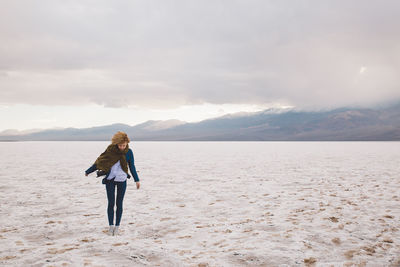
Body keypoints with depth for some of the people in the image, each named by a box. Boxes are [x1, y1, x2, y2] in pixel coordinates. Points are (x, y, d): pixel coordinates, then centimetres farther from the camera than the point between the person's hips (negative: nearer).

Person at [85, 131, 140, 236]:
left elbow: (132, 166, 6)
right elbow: (99, 162, 4)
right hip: (110, 180, 0)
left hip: (122, 180, 0)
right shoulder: (110, 149, -6)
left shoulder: (129, 152, -4)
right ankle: (111, 226, 8)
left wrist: (137, 180, 7)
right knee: (111, 203, -2)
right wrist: (88, 171, 11)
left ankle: (117, 226, 11)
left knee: (119, 204, 2)